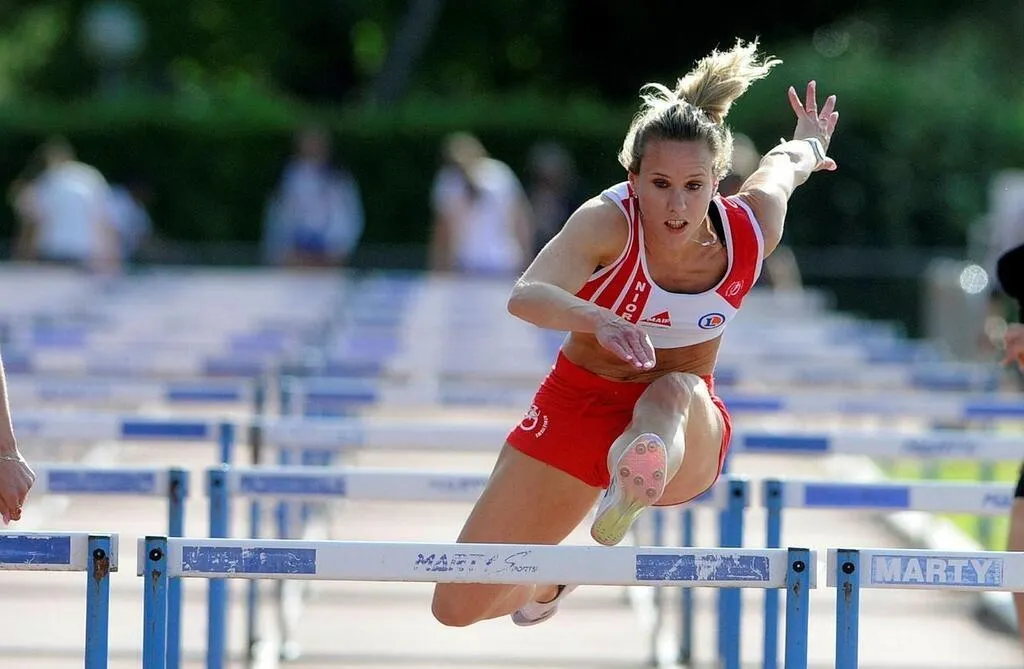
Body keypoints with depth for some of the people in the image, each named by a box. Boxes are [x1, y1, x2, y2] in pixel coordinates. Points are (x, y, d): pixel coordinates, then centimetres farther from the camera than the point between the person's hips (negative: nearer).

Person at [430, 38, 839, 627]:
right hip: (579, 405, 0)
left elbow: (784, 164, 7)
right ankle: (548, 581, 37)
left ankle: (645, 469, -73)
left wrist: (809, 144, 32)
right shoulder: (607, 223, -26)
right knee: (457, 606, 3)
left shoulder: (752, 230, -17)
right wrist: (596, 320, -65)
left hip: (690, 425, 0)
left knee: (675, 391, -39)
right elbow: (526, 296, -44)